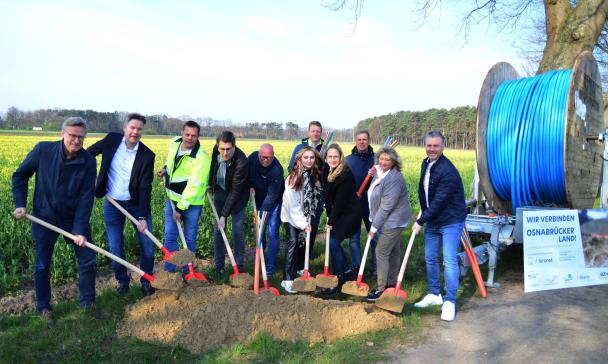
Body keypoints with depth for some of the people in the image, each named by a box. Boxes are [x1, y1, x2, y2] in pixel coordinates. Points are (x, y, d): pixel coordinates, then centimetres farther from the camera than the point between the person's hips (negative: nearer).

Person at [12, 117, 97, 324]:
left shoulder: (88, 162, -14)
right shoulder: (43, 150, -14)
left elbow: (86, 198, -15)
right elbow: (20, 175, 1)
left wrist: (80, 229, -20)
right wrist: (20, 204, -9)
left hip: (74, 218, 1)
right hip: (45, 218, 0)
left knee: (87, 260, 4)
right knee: (42, 266, 10)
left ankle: (88, 303, 23)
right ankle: (43, 308, 29)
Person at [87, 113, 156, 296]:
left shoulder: (147, 155, -14)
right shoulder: (112, 140, -8)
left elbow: (145, 188, -15)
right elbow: (89, 152, 12)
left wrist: (143, 217, -19)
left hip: (136, 204, -1)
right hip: (113, 205, 1)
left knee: (147, 245, 1)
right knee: (115, 248, 5)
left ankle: (146, 281, 23)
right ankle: (122, 280, 27)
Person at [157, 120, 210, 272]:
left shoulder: (201, 157, -23)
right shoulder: (174, 143, -3)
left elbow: (194, 185, -24)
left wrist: (180, 208, -23)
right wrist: (165, 169, 2)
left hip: (192, 202, -5)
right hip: (172, 198, 5)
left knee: (190, 239, 7)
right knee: (169, 236, 5)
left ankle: (187, 271, 24)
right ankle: (169, 271, 19)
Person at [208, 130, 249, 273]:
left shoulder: (241, 162, -34)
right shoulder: (216, 150, -18)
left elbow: (235, 191, -30)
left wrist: (224, 215, -29)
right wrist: (209, 184, 13)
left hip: (237, 196, -5)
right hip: (220, 191, 5)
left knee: (238, 230, -3)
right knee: (217, 229, 6)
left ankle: (239, 266, 11)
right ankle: (218, 266, 16)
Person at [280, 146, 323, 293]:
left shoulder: (315, 175, -3)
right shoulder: (294, 177, -22)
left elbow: (316, 196, 2)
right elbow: (292, 204, -22)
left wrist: (308, 221, -3)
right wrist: (303, 224, -22)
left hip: (305, 216, 6)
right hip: (291, 215, -6)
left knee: (305, 241, 7)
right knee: (293, 241, -17)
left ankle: (299, 268, 31)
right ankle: (287, 279, -16)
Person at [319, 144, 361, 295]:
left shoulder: (345, 174, -22)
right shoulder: (327, 171, 2)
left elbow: (340, 201, -21)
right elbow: (328, 196, 7)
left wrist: (331, 222, -16)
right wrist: (329, 216, 3)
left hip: (350, 213, -8)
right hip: (338, 212, 8)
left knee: (333, 241, -14)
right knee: (332, 240, 11)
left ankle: (339, 281, -5)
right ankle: (345, 270, 31)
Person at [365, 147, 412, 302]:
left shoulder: (394, 179, -24)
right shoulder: (379, 172, 6)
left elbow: (386, 206, -24)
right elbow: (374, 197, 21)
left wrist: (374, 227, -18)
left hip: (393, 221, -9)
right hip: (391, 221, 9)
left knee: (381, 252, -7)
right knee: (393, 251, 17)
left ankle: (381, 289, 1)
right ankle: (391, 283, 29)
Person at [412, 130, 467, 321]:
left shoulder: (448, 171, -23)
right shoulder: (425, 164, 5)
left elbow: (439, 202, -24)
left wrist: (421, 221, -18)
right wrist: (423, 216, 12)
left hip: (451, 221, -8)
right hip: (432, 221, 9)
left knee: (449, 261, -7)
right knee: (430, 259, 14)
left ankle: (449, 301, 4)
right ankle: (434, 294, 28)